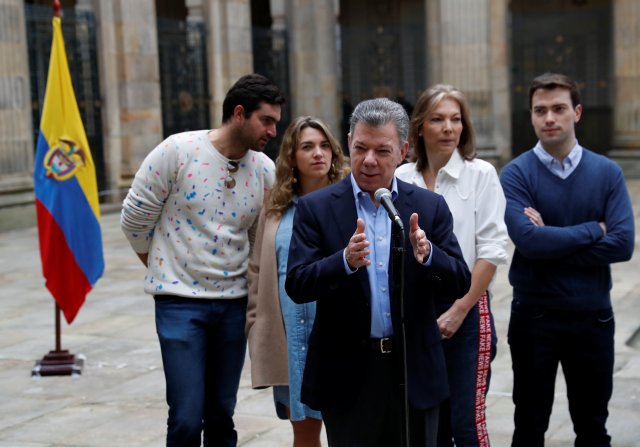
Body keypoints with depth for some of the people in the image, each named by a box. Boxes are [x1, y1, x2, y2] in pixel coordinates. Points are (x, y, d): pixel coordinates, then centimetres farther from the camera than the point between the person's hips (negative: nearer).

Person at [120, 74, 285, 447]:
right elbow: (134, 219, -3)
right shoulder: (177, 151, -12)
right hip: (180, 302, -4)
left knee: (222, 416, 12)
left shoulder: (265, 170, -1)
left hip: (234, 303, 4)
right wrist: (164, 269, 7)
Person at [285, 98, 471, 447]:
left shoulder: (430, 206, 3)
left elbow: (459, 284, -1)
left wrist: (427, 255, -22)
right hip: (347, 376, -1)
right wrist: (345, 260, -28)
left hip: (415, 373, 2)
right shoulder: (316, 207, -2)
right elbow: (296, 286, -10)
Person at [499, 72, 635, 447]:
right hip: (534, 316, -1)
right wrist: (593, 229, -12)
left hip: (593, 315, 2)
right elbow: (528, 240, -20)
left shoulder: (608, 172, -1)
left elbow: (622, 244, -12)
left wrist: (553, 243, -15)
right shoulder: (516, 173, -6)